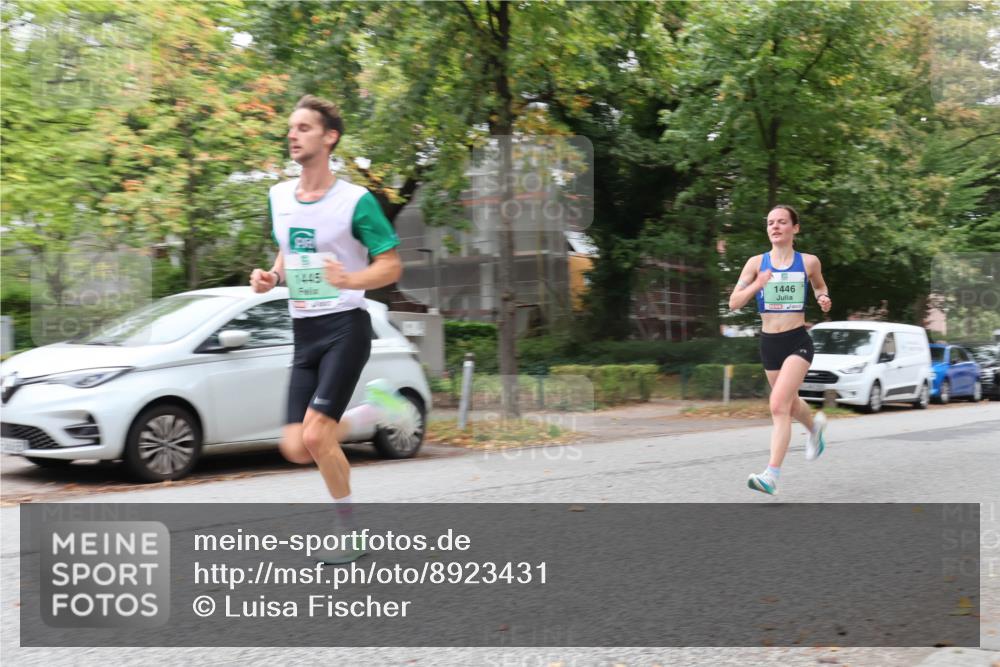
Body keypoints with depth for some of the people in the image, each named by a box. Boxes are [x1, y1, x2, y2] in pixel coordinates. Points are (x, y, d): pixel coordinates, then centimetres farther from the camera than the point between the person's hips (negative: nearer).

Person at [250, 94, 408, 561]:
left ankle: (350, 534, 5)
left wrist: (350, 280, -27)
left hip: (345, 326, -6)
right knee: (296, 448, -1)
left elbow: (392, 265, -8)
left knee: (315, 436, -17)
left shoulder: (356, 201, -9)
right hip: (303, 332, 6)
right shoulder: (278, 196, 10)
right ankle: (373, 410, 25)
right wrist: (271, 277, 3)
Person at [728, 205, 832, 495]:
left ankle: (772, 475, -20)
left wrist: (823, 298, -1)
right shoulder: (757, 262, 0)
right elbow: (734, 302, -4)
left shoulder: (808, 262, 0)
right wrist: (757, 285, -20)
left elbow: (820, 286, 21)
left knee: (779, 405, -20)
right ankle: (815, 424, 57)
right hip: (769, 342, 3)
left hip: (798, 341, -3)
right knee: (789, 404, 21)